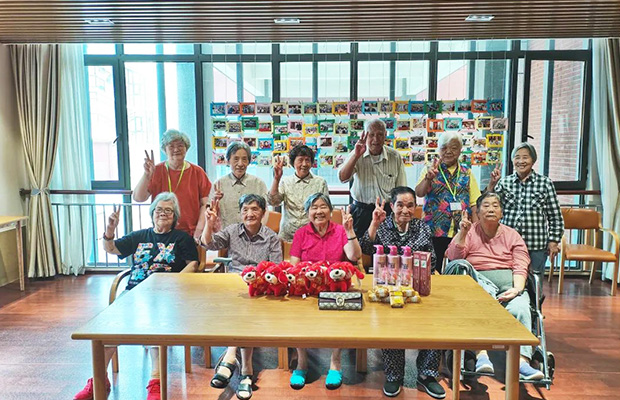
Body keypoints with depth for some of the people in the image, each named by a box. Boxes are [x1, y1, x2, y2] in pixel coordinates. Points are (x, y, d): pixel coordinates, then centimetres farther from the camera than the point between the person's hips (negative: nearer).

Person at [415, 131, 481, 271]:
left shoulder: (467, 173, 12)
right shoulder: (430, 170, 6)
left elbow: (475, 205, 8)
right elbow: (419, 193, -11)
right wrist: (428, 178, -29)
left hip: (462, 233, 2)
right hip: (435, 232, -2)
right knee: (434, 271, -1)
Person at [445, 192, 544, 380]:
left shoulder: (512, 235, 19)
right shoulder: (469, 232, 16)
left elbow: (520, 267, 6)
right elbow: (453, 258, 2)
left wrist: (517, 289, -13)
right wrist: (462, 233, -9)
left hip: (509, 281, 2)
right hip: (478, 279, -2)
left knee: (520, 308, -31)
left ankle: (522, 361, -37)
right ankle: (481, 355, -44)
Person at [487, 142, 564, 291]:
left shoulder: (545, 183, 2)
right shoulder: (504, 182, 6)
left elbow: (555, 216, 4)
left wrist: (553, 241, 0)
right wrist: (492, 183, -10)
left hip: (536, 246, -1)